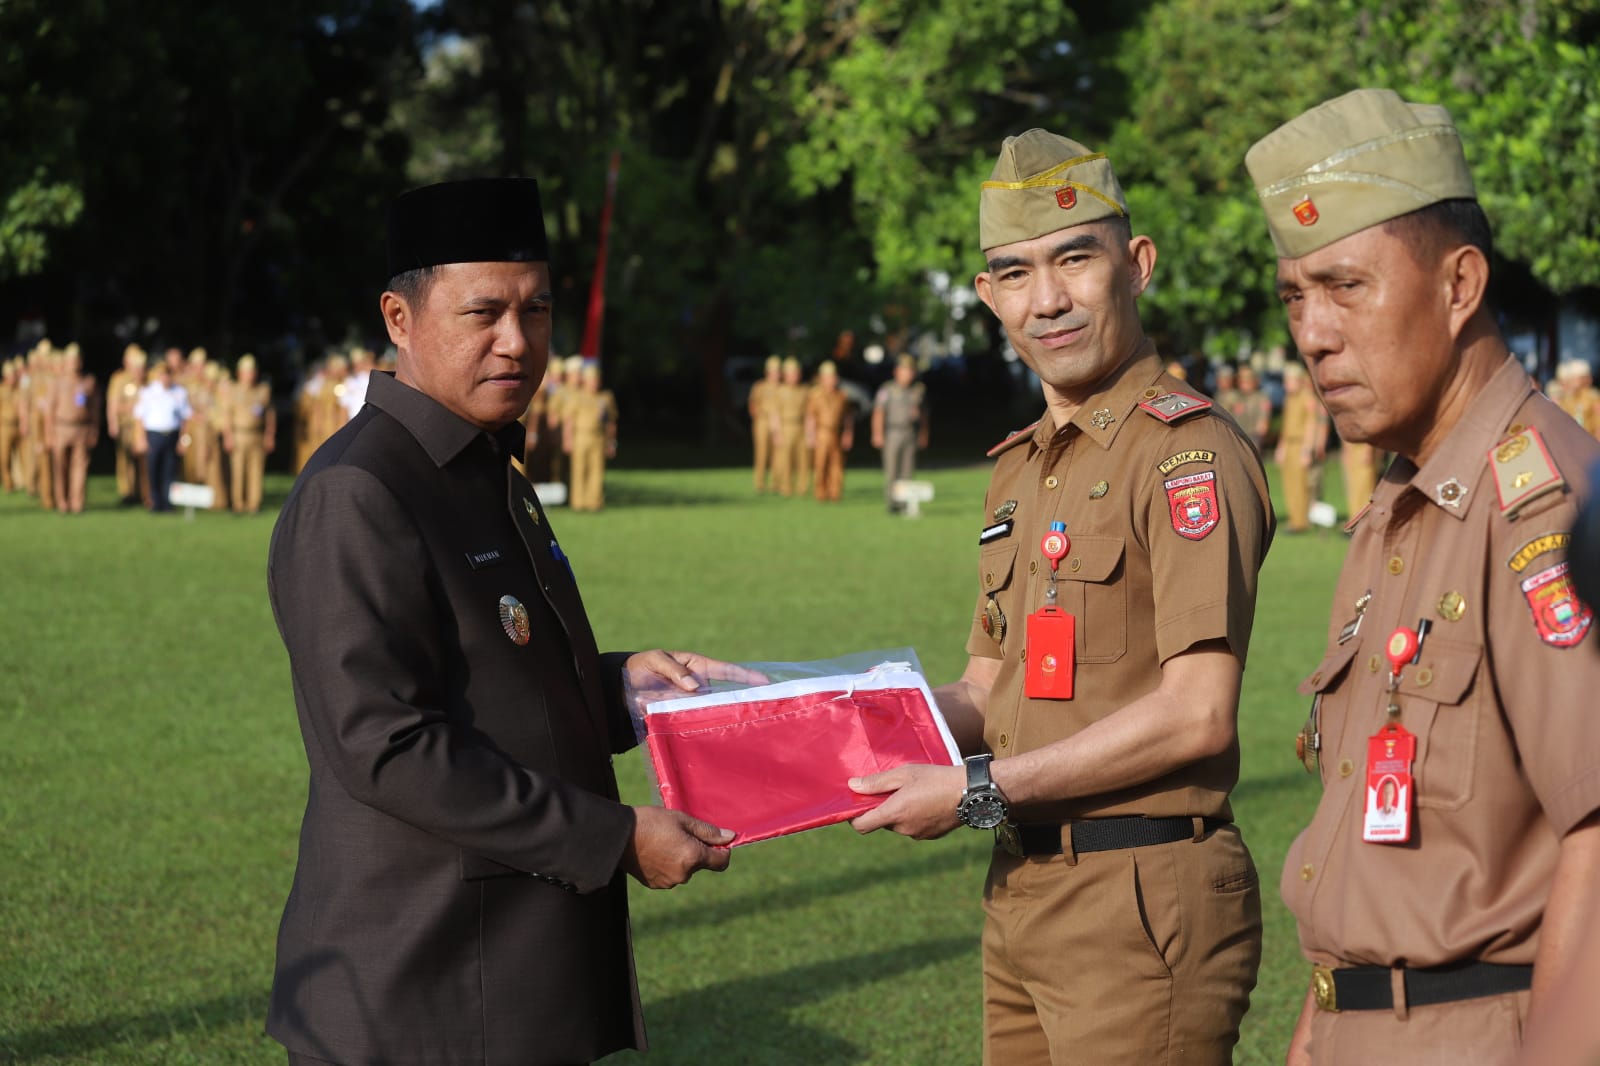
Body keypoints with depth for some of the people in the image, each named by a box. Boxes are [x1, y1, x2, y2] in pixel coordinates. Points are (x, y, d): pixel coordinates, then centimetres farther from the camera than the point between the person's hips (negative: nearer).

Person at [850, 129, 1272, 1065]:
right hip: (1022, 891, 8)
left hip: (1143, 901, -8)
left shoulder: (1189, 451, -13)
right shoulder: (1021, 467, 16)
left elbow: (1197, 713, -20)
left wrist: (978, 790, -16)